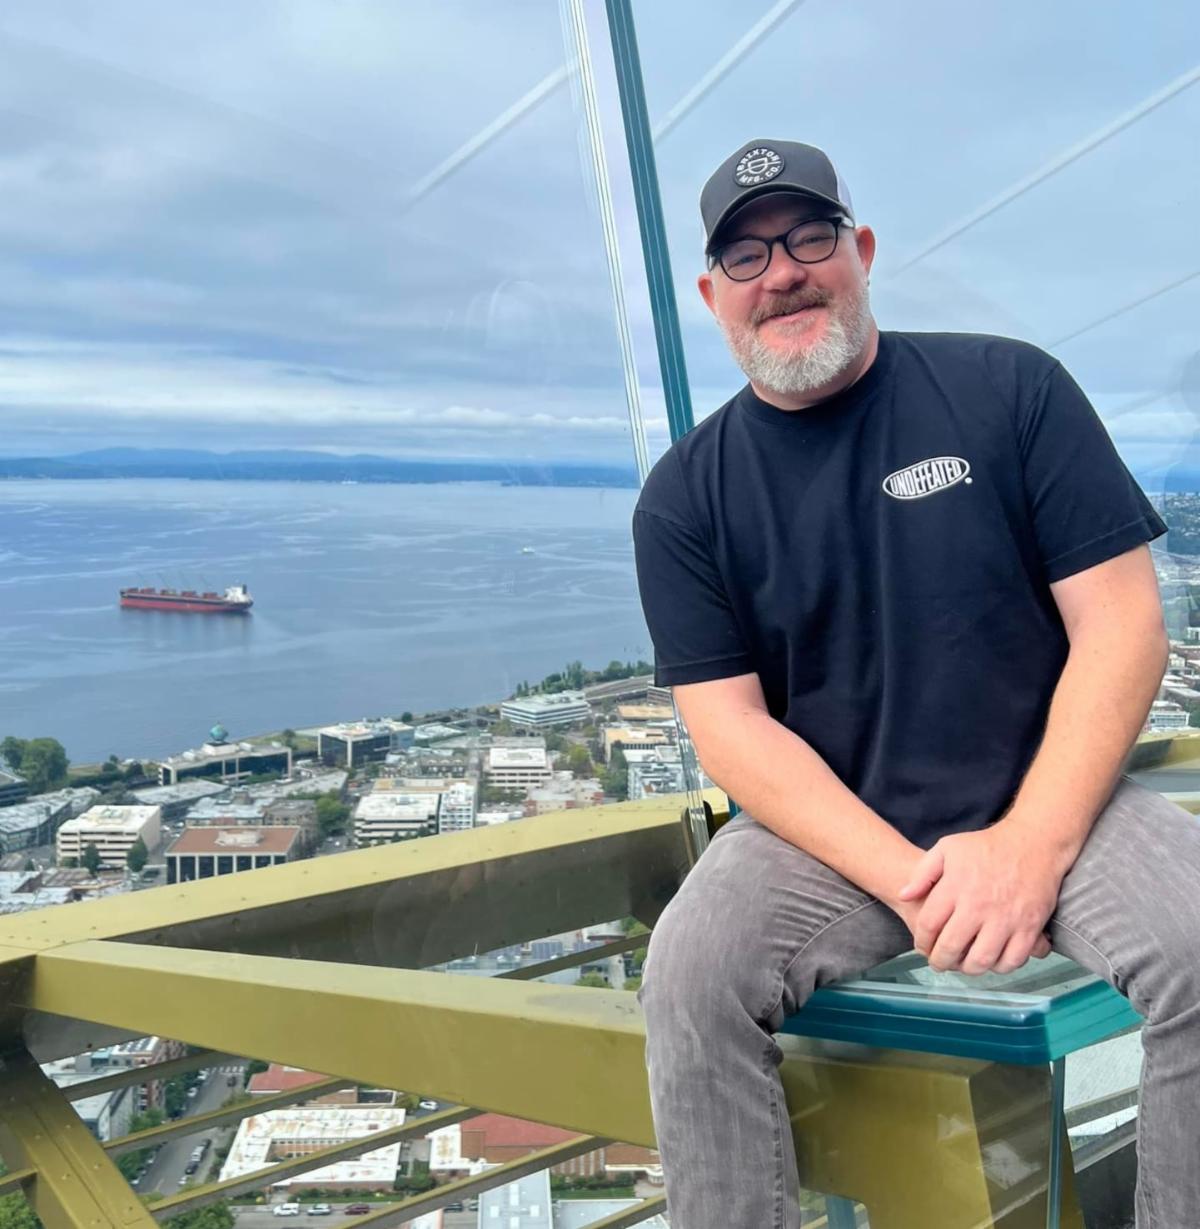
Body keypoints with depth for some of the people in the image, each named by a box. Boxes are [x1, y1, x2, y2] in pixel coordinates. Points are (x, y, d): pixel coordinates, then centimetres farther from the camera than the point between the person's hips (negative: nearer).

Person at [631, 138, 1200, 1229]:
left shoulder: (1009, 389, 0)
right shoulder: (687, 497, 1)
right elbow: (730, 729, -6)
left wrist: (1031, 846, -16)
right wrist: (908, 879, -19)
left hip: (1047, 801, 1)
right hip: (828, 827, 0)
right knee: (692, 971, -27)